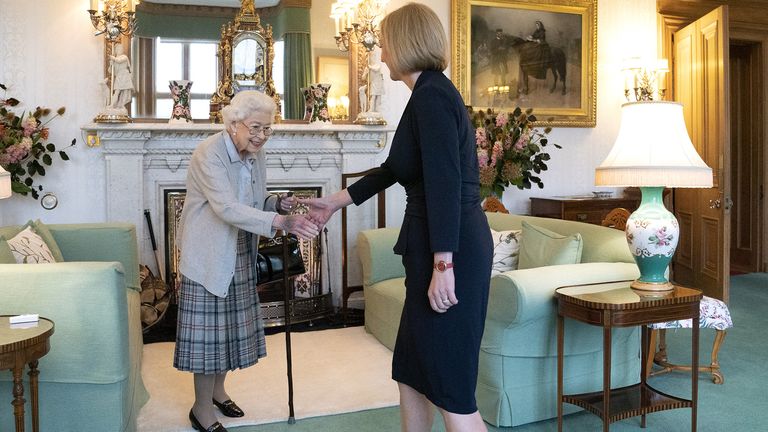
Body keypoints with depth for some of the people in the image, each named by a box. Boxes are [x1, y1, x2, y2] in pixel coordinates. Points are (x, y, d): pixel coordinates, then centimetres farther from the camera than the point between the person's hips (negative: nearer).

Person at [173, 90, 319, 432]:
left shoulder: (256, 155, 4)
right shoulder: (209, 154, -20)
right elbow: (227, 208, -32)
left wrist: (278, 203, -10)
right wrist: (281, 222, -42)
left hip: (240, 255, 7)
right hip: (209, 256, -7)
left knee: (231, 325, 16)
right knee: (209, 329, -1)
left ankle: (218, 390, 36)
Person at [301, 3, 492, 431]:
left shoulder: (431, 93, -12)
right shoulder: (432, 92, 19)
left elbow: (445, 183, -22)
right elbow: (394, 168, 27)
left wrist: (443, 265, -24)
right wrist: (336, 201, 32)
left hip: (451, 251, -10)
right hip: (435, 249, 10)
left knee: (450, 387, -2)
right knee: (413, 372, 19)